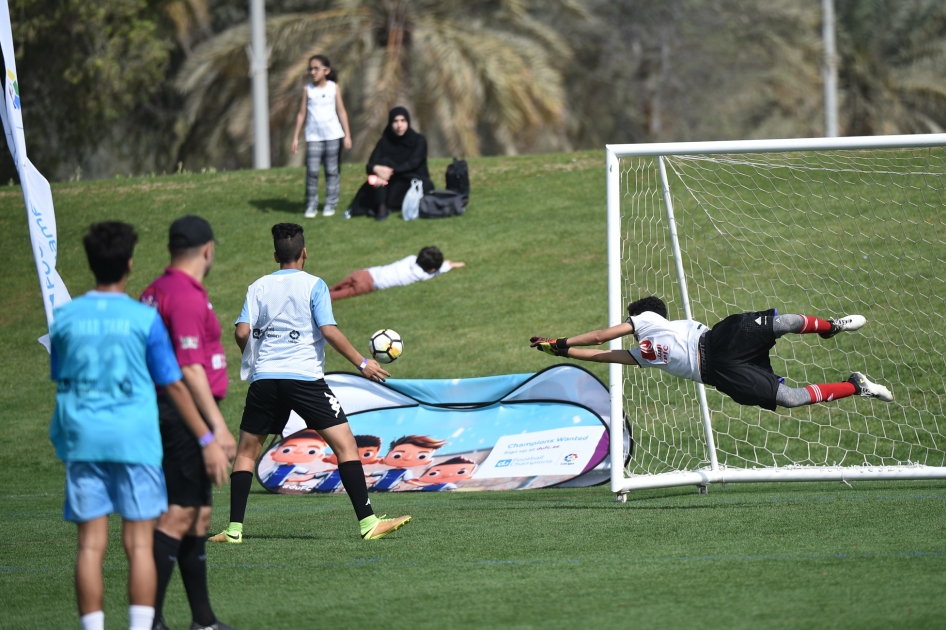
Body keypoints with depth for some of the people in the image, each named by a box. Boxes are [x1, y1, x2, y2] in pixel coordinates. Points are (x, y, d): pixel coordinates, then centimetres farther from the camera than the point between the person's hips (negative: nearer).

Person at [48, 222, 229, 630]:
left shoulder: (65, 317, 3)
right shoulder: (144, 318, -4)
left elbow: (59, 380, 13)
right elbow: (173, 385, -2)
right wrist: (207, 441, 5)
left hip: (82, 441, 2)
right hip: (135, 442, -2)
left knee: (91, 546, 3)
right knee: (139, 544, 0)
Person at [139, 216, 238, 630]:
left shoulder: (154, 293, 14)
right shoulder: (186, 296, -15)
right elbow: (190, 367, -20)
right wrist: (217, 426, -19)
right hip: (188, 417, -10)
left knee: (199, 515, 14)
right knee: (178, 515, -11)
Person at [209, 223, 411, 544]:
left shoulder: (258, 287, 9)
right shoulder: (314, 286, 0)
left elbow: (242, 332, 1)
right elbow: (329, 330, -10)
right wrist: (362, 363, -4)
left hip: (264, 379, 3)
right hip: (305, 378, -3)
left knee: (246, 451, 15)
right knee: (345, 445, -2)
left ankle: (234, 529, 9)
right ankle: (368, 522, -11)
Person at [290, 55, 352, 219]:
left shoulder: (334, 88, 3)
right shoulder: (308, 89, 2)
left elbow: (341, 112, 5)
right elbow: (302, 113, 4)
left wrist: (347, 135, 2)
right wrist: (296, 137, 2)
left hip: (333, 135, 0)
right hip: (314, 136, 0)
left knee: (332, 171, 3)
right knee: (312, 171, -8)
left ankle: (330, 204, 10)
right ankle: (311, 205, -3)